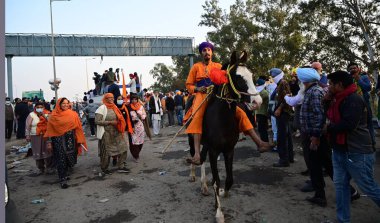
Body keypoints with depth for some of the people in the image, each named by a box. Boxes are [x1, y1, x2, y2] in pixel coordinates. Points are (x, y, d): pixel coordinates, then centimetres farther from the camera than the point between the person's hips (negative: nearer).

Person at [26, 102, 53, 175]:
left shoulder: (47, 114, 6)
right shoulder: (31, 115, 3)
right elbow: (27, 126, 3)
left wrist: (44, 116, -12)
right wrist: (27, 135, -1)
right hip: (35, 136, 0)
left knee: (48, 151, -5)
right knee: (38, 153, 3)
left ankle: (48, 167, 8)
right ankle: (41, 168, 15)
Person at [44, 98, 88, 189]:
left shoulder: (73, 114, 1)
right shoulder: (54, 115, -1)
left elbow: (78, 128, 0)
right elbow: (50, 129, 0)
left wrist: (80, 141, -4)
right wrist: (49, 142, -4)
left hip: (70, 140, 2)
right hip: (58, 140, -2)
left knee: (69, 158, 11)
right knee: (61, 160, 0)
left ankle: (65, 174, 33)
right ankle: (63, 180, 7)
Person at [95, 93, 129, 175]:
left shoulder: (114, 107, 8)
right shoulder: (102, 108, -11)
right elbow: (97, 121, -18)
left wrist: (118, 122, 2)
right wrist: (110, 122, -19)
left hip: (116, 132, 6)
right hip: (106, 134, -6)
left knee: (123, 147, 2)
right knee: (106, 152, 5)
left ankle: (121, 167, 14)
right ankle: (104, 169, 24)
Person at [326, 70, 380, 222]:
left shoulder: (354, 99, -17)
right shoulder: (337, 100, 14)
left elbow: (348, 125, -26)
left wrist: (328, 128, -11)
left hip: (357, 152, -9)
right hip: (339, 150, 9)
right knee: (340, 185, 11)